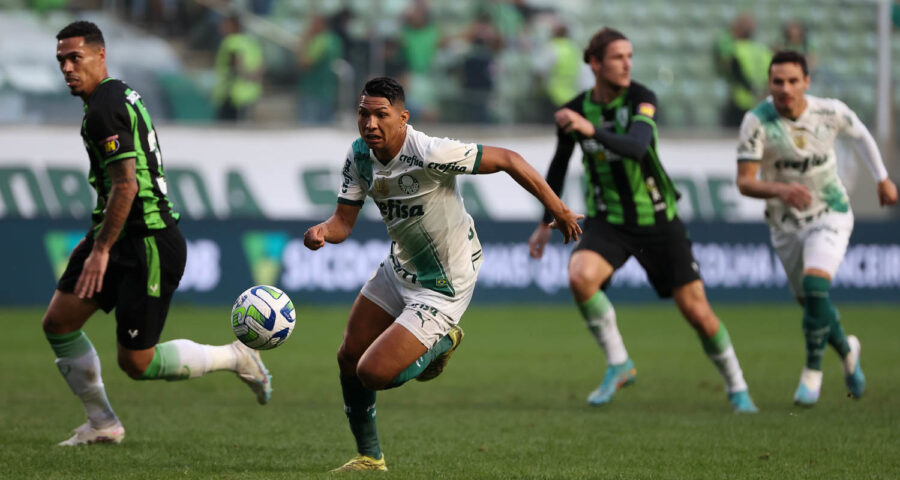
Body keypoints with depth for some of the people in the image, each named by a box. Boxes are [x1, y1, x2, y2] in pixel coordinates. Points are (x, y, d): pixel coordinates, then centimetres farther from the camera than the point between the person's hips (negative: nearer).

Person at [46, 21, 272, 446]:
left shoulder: (103, 109, -18)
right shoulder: (120, 95, 14)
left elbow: (126, 186, -24)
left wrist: (101, 250, -20)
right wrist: (95, 237, 25)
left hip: (149, 246, -10)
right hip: (123, 239, 10)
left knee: (137, 362, -5)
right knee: (58, 322, 5)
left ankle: (234, 358, 13)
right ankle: (102, 423, 14)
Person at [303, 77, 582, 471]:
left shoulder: (430, 154, -31)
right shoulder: (359, 155, -8)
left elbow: (507, 159, -25)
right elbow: (344, 220, -4)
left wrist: (557, 209, -21)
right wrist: (322, 232, -29)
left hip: (442, 288, -8)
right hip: (400, 267, 8)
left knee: (372, 374, -11)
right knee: (349, 358, 12)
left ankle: (442, 343, 18)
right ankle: (369, 458, 31)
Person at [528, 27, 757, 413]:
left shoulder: (640, 98, -13)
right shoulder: (575, 110, -6)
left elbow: (637, 147, -32)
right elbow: (559, 165, 11)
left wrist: (591, 130, -46)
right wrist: (546, 224, 17)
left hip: (657, 219, -1)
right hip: (608, 220, 1)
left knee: (696, 311, -2)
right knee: (580, 277, -30)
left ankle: (736, 387, 21)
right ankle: (618, 365, -11)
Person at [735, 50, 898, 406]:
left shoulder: (830, 112, -14)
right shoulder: (757, 121, -20)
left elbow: (860, 134, 10)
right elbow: (744, 182, -24)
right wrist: (780, 190, -43)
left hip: (830, 215, -2)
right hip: (785, 224, 2)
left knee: (815, 287, -25)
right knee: (810, 303, 13)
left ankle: (812, 371, -7)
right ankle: (846, 350, 45)